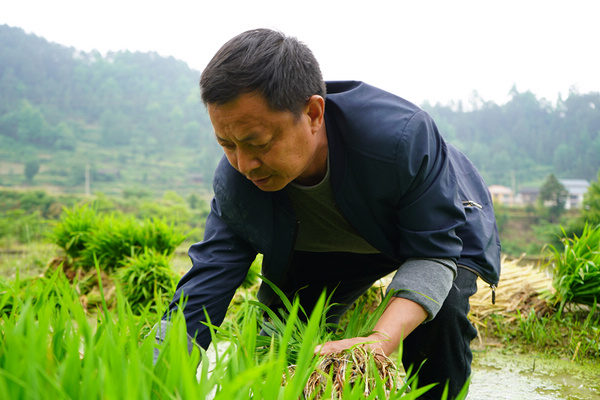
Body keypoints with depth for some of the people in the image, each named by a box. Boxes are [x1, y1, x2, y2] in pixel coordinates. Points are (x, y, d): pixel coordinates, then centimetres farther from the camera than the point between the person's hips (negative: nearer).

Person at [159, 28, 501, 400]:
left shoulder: (403, 134, -43)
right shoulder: (234, 184, -30)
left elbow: (433, 250, -34)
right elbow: (198, 300, -28)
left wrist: (380, 341, -52)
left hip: (444, 226, -2)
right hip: (331, 250, 3)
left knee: (439, 311, -31)